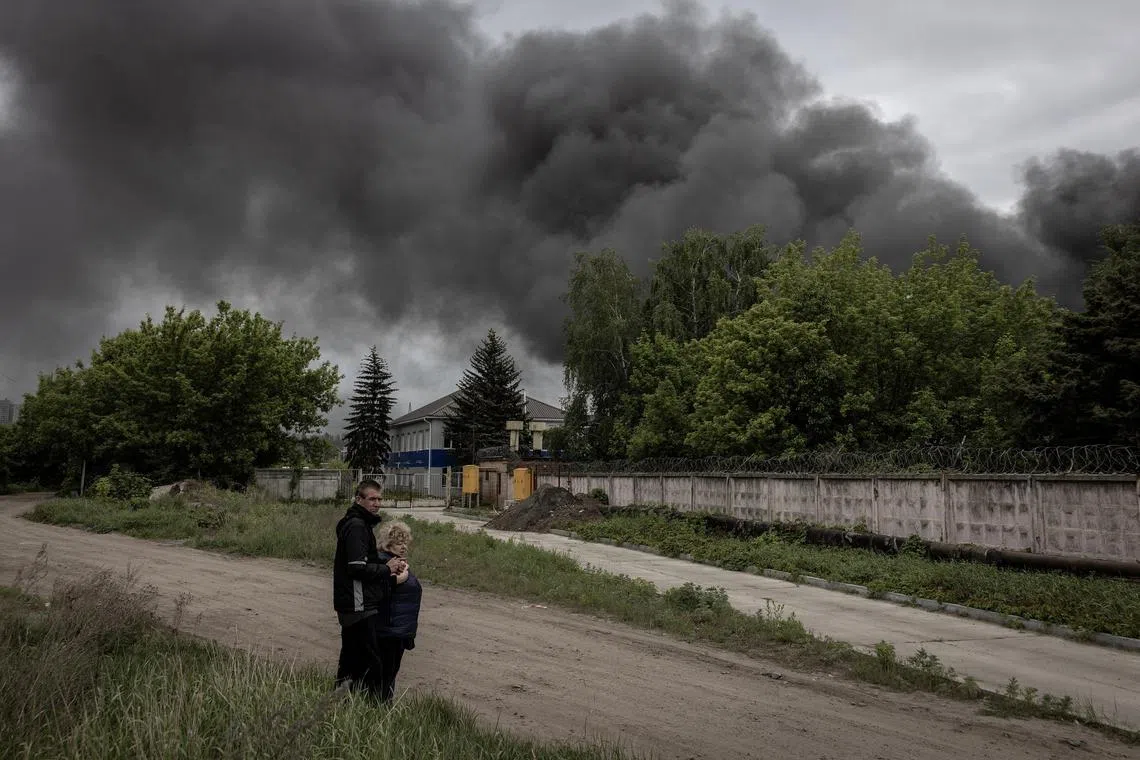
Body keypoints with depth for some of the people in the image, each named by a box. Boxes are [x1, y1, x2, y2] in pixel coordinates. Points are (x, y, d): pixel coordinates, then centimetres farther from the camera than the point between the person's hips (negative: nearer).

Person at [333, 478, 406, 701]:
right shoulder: (357, 526, -16)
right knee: (372, 663, -7)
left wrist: (388, 565, 7)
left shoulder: (361, 524, 17)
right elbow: (358, 567, -23)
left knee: (351, 660, 18)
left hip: (350, 607, 11)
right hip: (360, 606, -11)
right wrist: (387, 568, -12)